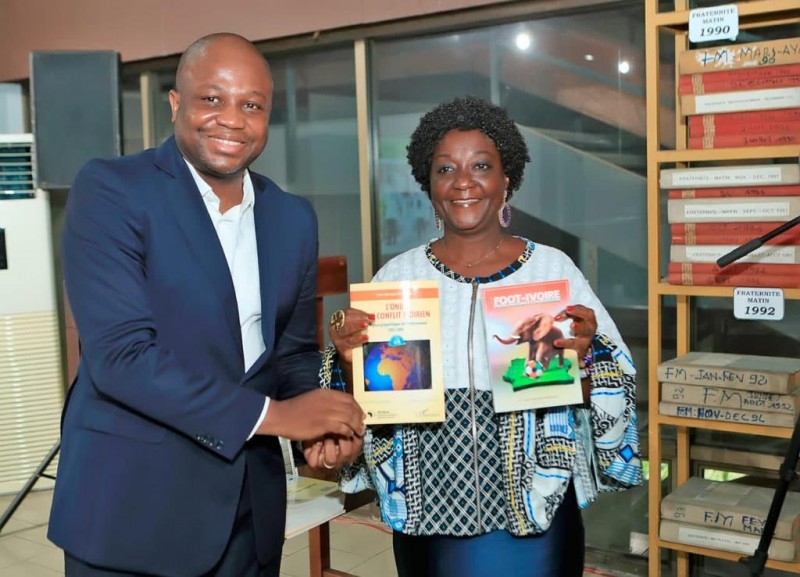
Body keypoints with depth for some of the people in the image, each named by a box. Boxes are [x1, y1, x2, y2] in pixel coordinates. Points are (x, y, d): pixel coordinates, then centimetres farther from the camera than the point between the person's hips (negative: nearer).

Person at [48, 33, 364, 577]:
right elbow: (120, 354, -20)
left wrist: (324, 427, -8)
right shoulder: (110, 190, -12)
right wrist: (270, 415, -20)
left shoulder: (293, 217, 6)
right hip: (132, 502, -5)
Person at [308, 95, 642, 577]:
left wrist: (583, 356, -24)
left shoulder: (554, 268, -4)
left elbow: (611, 392, -4)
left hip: (530, 518, -1)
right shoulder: (399, 275, 0)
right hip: (424, 514, 2)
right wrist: (350, 361, -18)